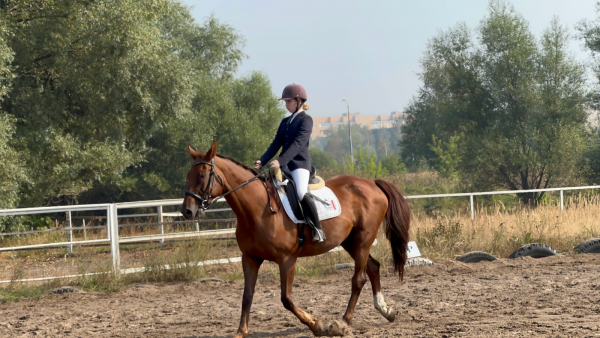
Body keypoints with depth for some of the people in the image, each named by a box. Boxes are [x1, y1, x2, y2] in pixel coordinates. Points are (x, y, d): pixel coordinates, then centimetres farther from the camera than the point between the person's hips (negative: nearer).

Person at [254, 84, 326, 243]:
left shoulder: (306, 120, -5)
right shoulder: (285, 122, 19)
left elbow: (298, 144, -17)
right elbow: (276, 144, 14)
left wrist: (280, 161, -29)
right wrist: (262, 161, -2)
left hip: (300, 164, -9)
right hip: (284, 165, 9)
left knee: (301, 193, -30)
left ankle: (317, 229, -21)